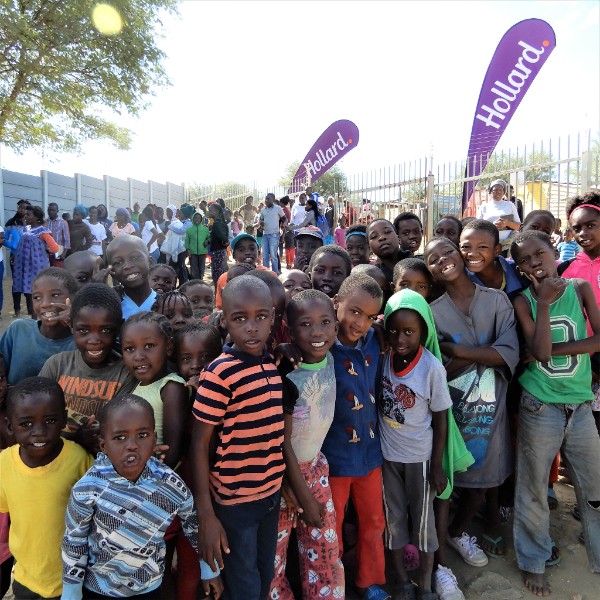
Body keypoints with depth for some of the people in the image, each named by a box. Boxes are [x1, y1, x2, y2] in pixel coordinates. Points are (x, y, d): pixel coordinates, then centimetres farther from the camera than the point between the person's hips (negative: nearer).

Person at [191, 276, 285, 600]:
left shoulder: (273, 365, -2)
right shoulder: (218, 374, -21)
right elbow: (199, 445, -16)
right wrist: (205, 515, -15)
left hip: (271, 493, 6)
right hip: (234, 499, -6)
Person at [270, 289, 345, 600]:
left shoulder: (330, 359, -12)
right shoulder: (286, 377, -27)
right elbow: (282, 444, -18)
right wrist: (305, 498, -11)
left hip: (315, 466, 5)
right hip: (283, 472, -5)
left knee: (325, 549, 16)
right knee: (272, 557, 13)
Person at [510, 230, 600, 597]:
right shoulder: (524, 301, -4)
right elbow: (540, 351, -17)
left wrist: (554, 349, -16)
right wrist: (545, 303, -17)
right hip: (539, 408, -1)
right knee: (533, 491, 12)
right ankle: (534, 562, 31)